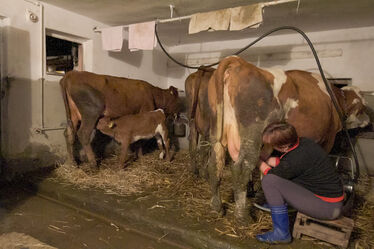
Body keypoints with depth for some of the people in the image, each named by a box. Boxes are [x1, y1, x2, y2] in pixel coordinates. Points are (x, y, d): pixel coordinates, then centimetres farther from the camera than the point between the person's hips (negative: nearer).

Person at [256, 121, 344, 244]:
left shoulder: (295, 161, -27)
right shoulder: (304, 142, -4)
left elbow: (270, 174, -7)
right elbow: (284, 162, 14)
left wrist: (259, 161, 7)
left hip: (327, 207, -9)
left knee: (269, 181, -19)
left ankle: (281, 234, -7)